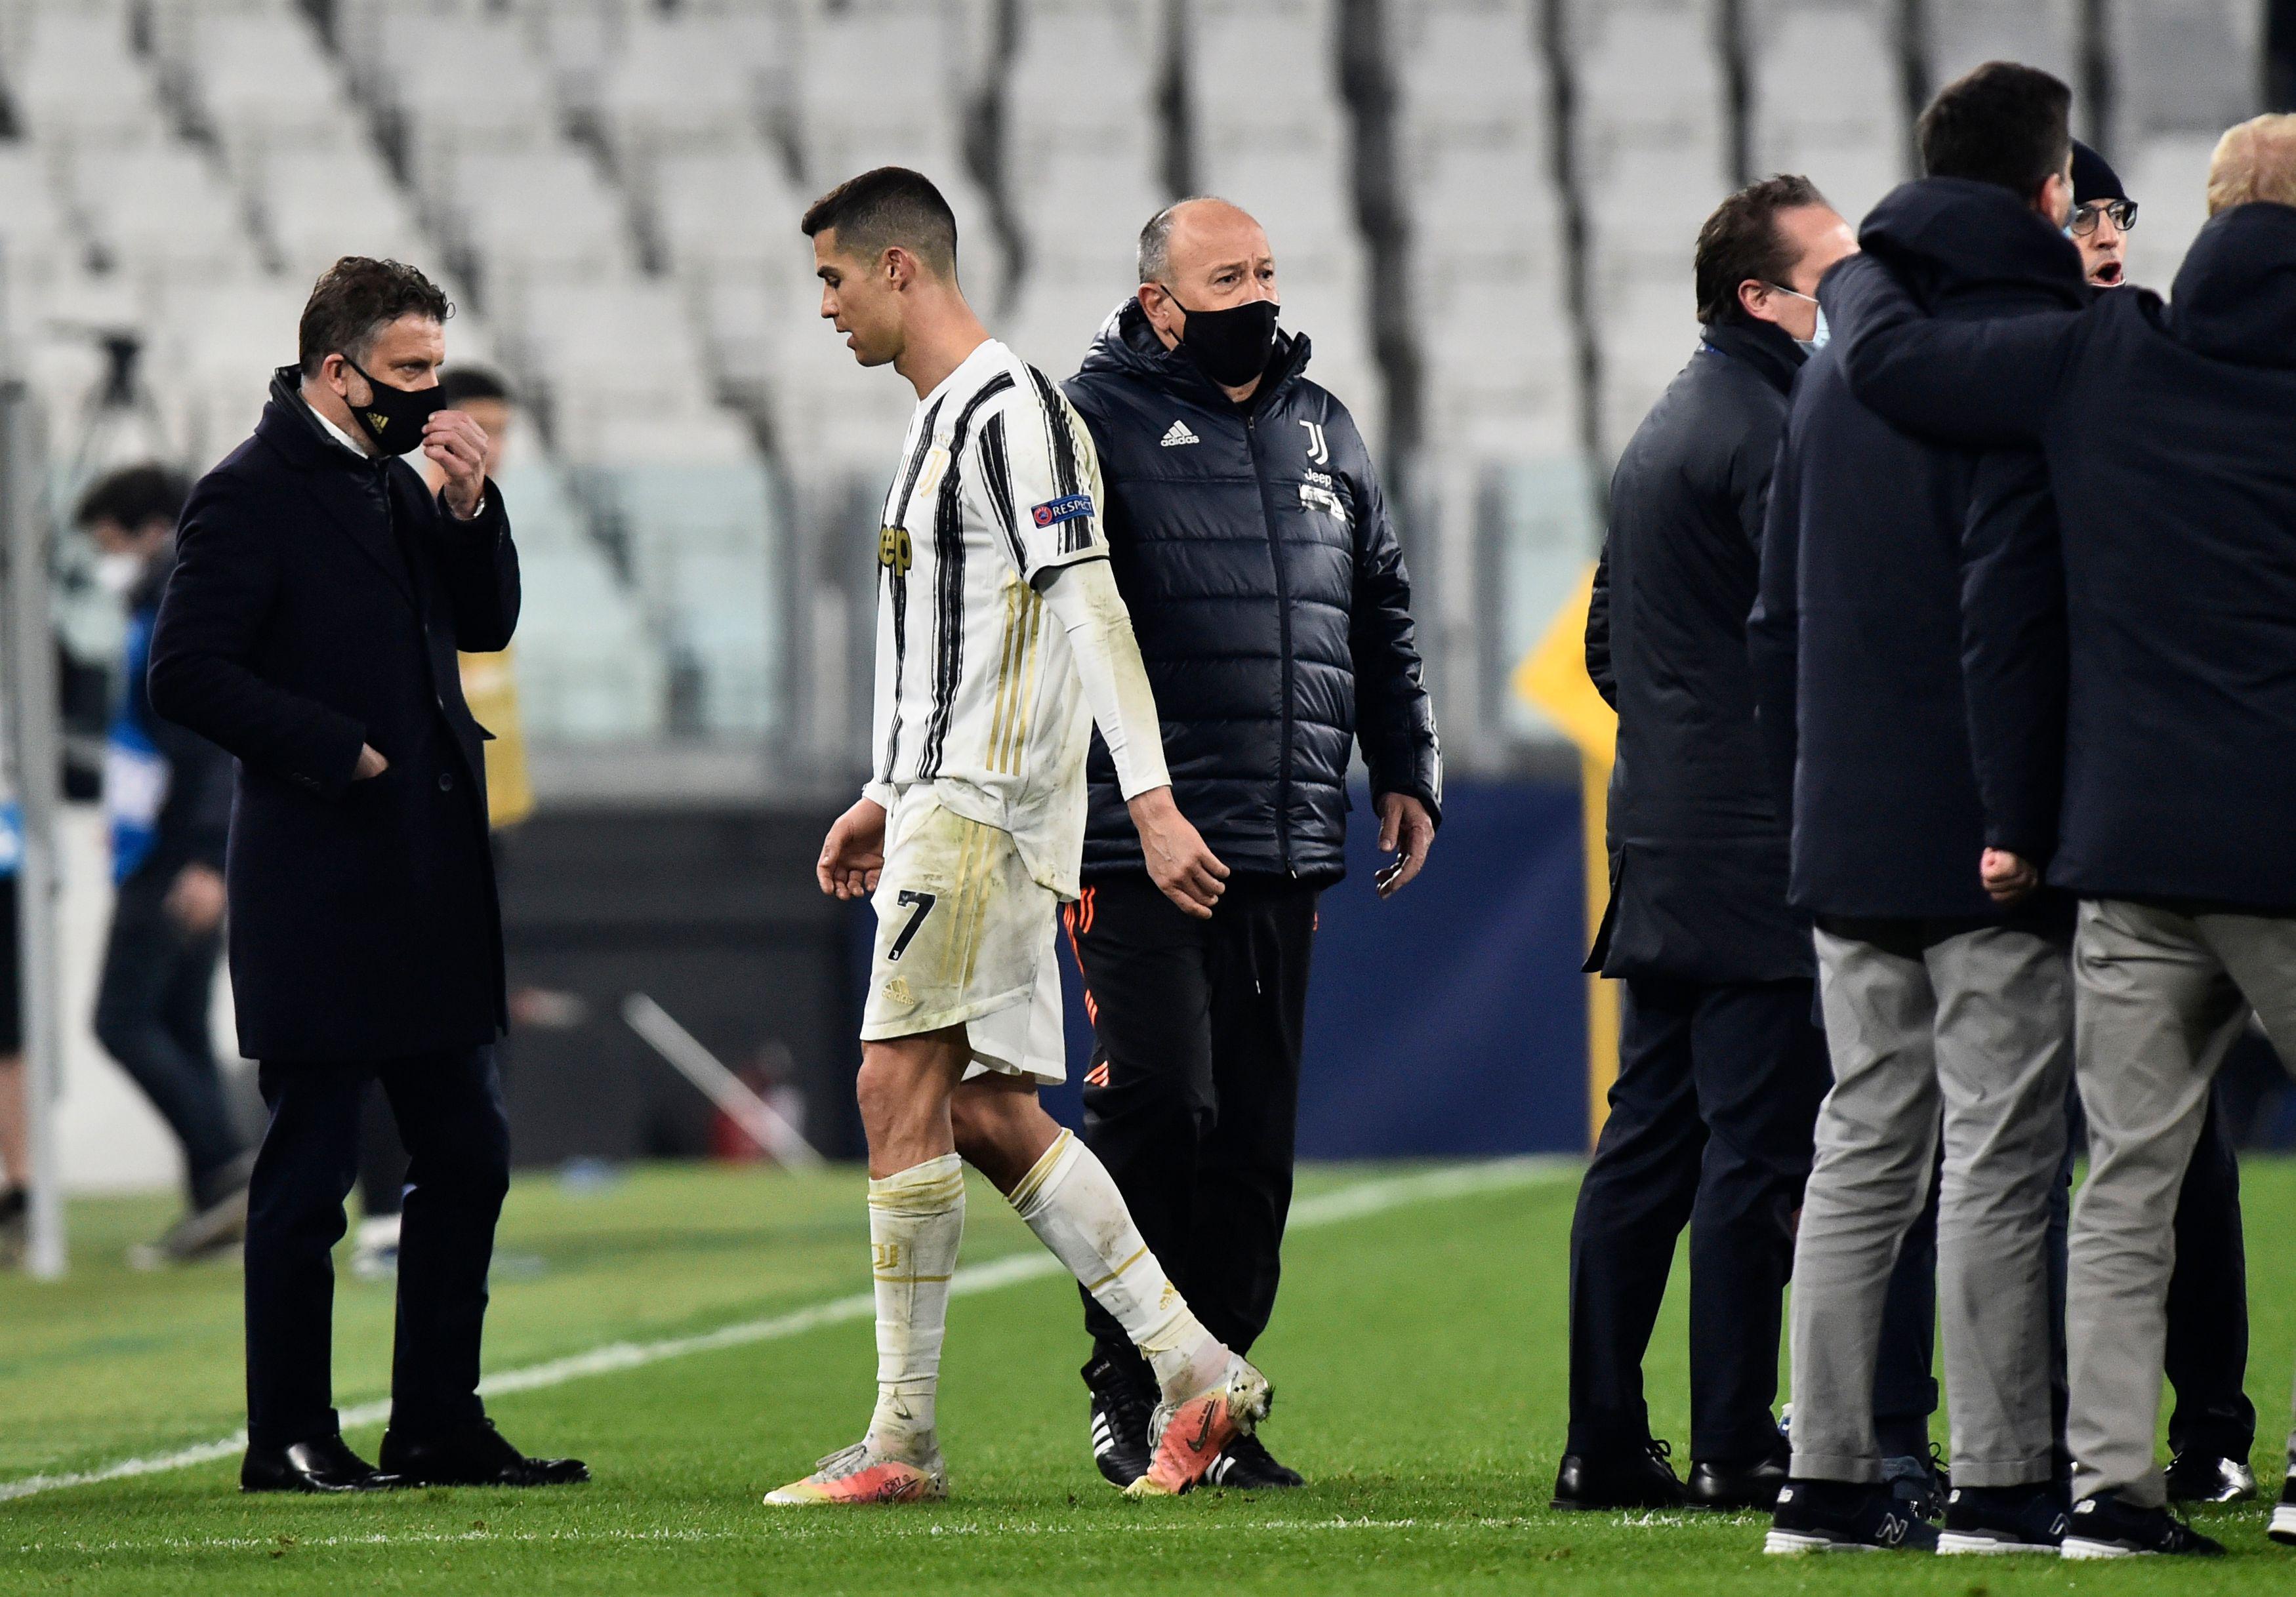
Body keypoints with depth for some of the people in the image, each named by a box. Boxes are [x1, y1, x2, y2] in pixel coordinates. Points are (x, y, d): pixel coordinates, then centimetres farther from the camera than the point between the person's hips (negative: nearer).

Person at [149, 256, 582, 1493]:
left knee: (466, 1157, 9)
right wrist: (340, 751, -16)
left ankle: (439, 1424, 16)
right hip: (319, 891, -8)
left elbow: (485, 627, 18)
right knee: (309, 1171, -2)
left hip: (429, 883, 8)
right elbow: (188, 675, -15)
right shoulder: (252, 494, -10)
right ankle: (289, 1438, 5)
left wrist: (472, 509, 2)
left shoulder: (395, 484, 15)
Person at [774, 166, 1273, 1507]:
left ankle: (905, 1436, -9)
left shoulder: (1012, 413, -12)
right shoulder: (944, 419, 20)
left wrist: (1151, 799, -23)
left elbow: (1090, 613, -18)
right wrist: (888, 795, 29)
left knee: (903, 1085, -10)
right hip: (947, 795, 10)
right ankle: (1196, 1371, 5)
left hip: (988, 799, -10)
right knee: (987, 1111, 6)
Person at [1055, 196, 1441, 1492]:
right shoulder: (1097, 420, -2)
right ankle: (1126, 1389, 1)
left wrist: (1407, 772, 20)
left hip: (1286, 849, 6)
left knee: (1256, 1129, 5)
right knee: (1158, 1105, -11)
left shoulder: (1323, 427, 17)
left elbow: (1382, 610, 26)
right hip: (1142, 840, -6)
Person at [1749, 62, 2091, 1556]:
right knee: (2000, 1159, -4)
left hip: (1847, 833, 7)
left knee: (1860, 1151, 10)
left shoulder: (1836, 368, 16)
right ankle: (2000, 1483, -4)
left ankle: (1828, 1480, 7)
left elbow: (1777, 616, 18)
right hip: (1992, 841, -7)